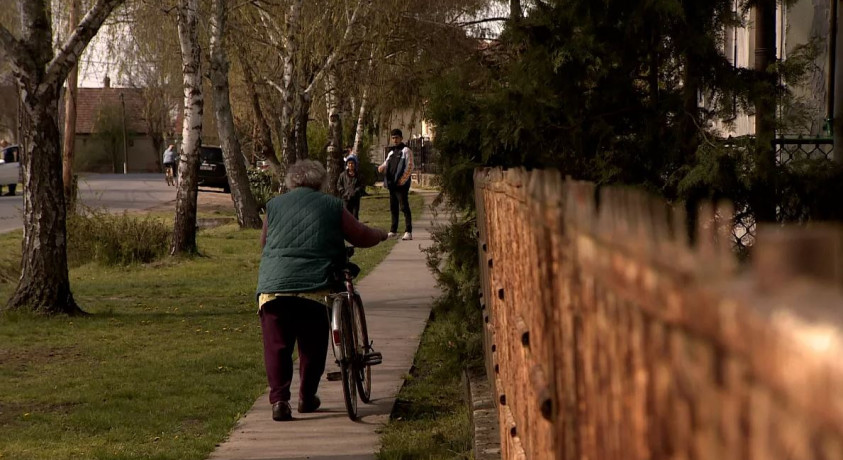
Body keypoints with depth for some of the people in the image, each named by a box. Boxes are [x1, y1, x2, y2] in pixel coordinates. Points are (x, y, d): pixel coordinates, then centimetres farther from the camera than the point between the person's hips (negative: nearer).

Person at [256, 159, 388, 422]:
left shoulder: (274, 206, 13)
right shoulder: (331, 206, 8)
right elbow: (362, 237, 13)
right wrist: (380, 235, 34)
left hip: (273, 287, 1)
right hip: (314, 286, -1)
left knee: (277, 346, 5)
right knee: (312, 345, 15)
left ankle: (279, 400, -5)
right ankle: (307, 398, 23)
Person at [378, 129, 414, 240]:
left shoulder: (406, 151, -3)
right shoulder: (391, 152, 20)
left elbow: (410, 167, -10)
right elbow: (386, 163, 20)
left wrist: (402, 180, -16)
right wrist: (382, 167, -5)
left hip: (401, 184, -8)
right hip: (392, 184, 8)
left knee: (404, 207, -10)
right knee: (393, 208, 13)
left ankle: (408, 231, -12)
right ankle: (393, 230, 21)